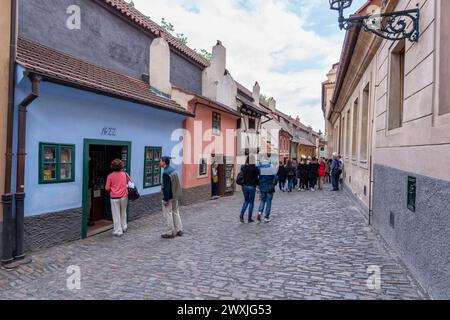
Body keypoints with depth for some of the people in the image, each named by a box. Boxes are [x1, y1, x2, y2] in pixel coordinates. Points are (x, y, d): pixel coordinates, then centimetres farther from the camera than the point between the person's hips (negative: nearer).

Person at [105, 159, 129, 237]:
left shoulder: (110, 176, -8)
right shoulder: (124, 174, -1)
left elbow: (107, 188, -5)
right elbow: (129, 182, 12)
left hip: (115, 197, -3)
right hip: (124, 196, 3)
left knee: (116, 215, 5)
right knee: (123, 212, 21)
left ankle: (118, 231, 9)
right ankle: (124, 227, 32)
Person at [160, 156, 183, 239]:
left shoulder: (166, 173, -20)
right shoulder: (173, 170, 7)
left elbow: (167, 187, -22)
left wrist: (165, 199, -17)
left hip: (169, 196, -9)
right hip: (176, 195, 9)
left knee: (168, 214, 2)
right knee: (176, 212, 16)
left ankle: (171, 233, 8)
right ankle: (179, 230, 23)